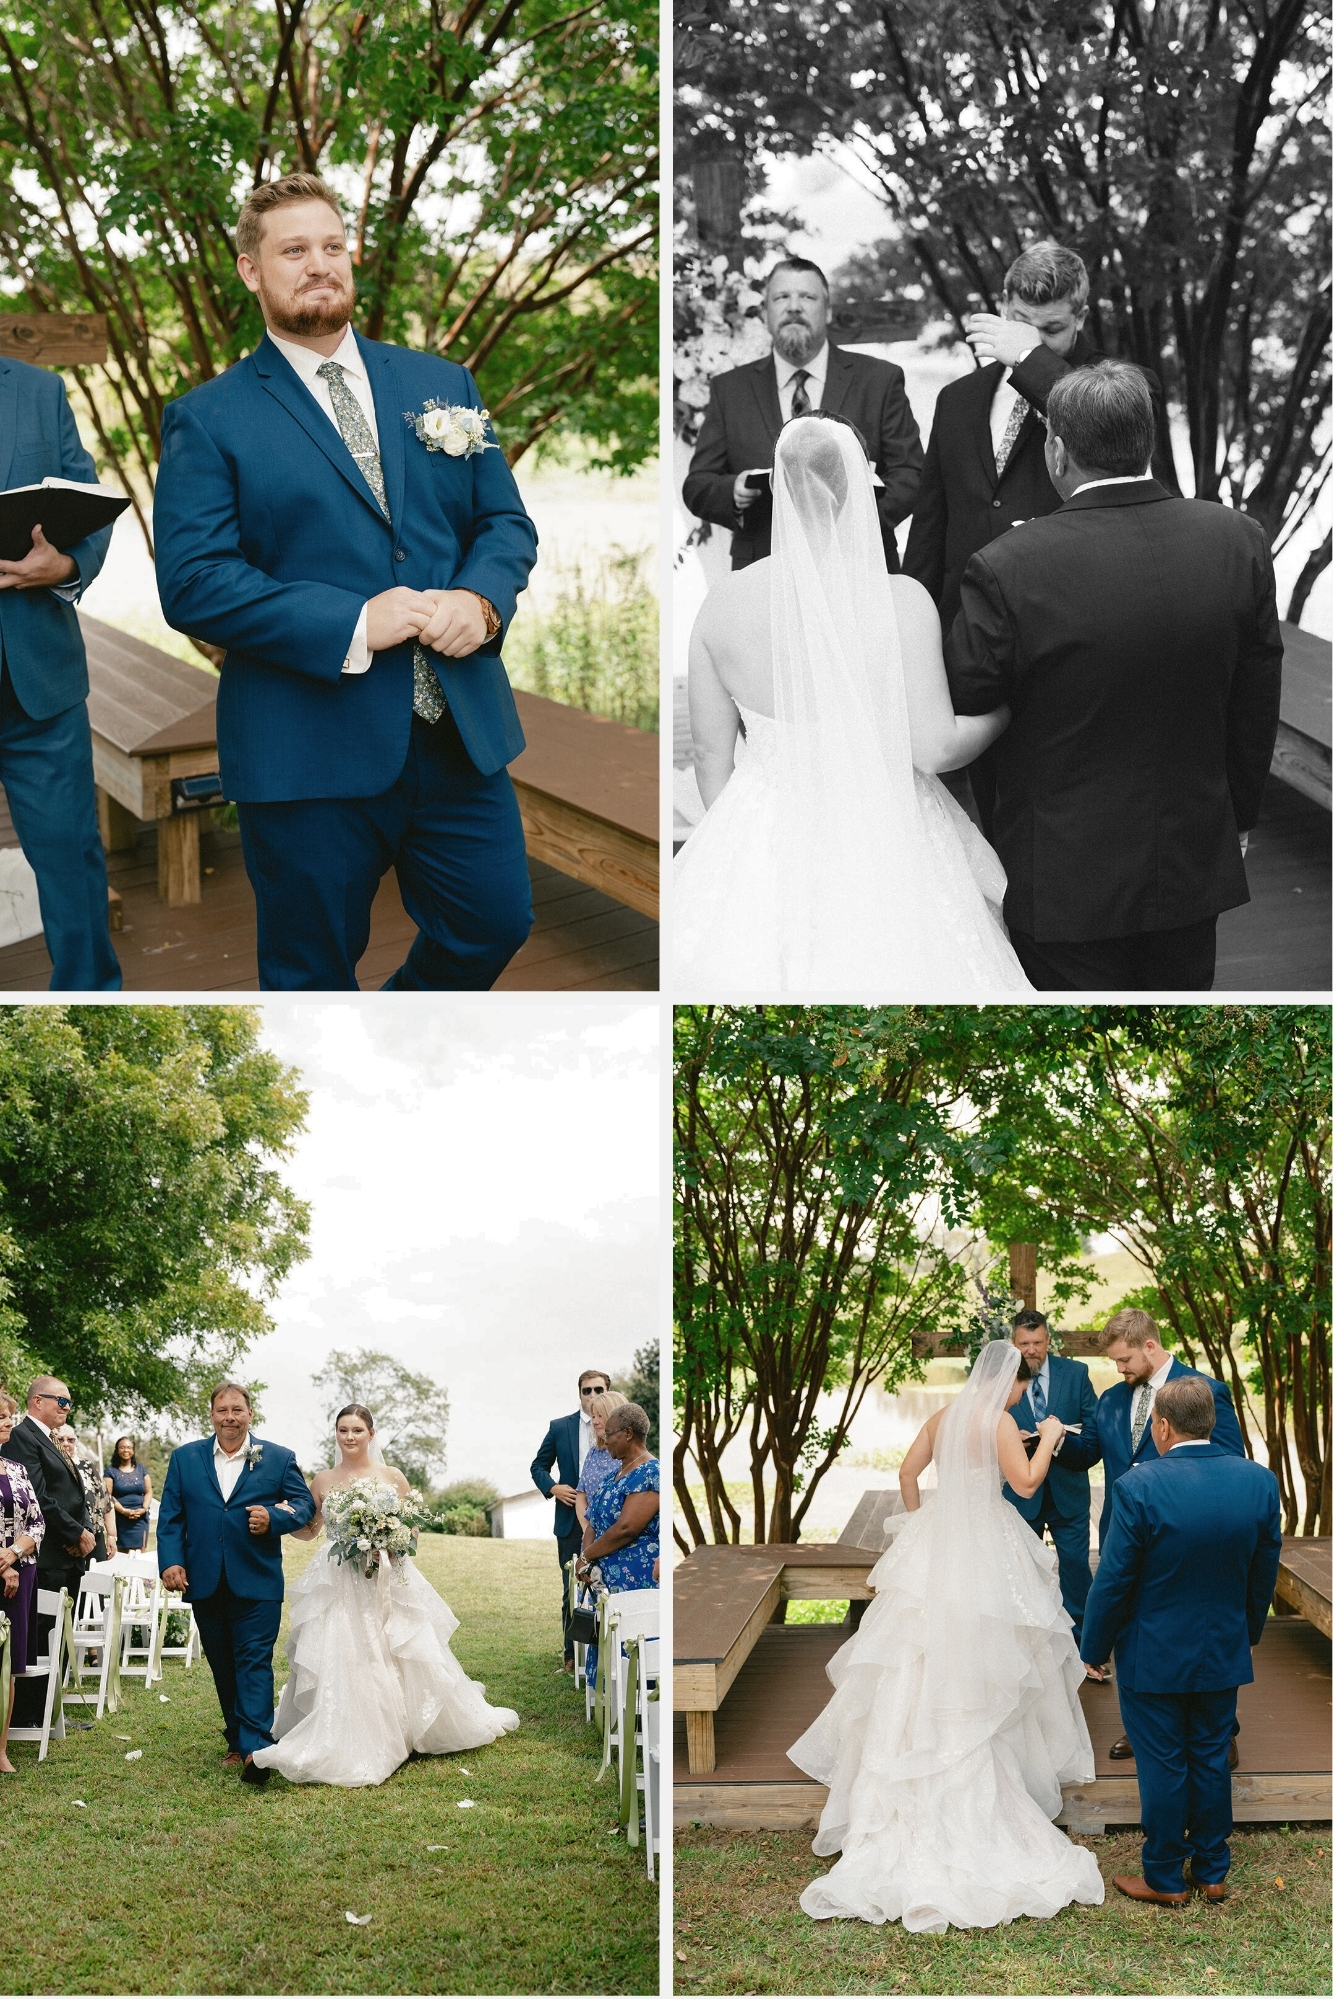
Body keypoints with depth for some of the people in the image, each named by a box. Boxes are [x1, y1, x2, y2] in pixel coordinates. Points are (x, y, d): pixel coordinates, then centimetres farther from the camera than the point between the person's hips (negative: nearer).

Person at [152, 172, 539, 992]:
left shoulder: (442, 384, 12)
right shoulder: (207, 419, -1)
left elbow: (506, 519, 12)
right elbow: (191, 580, -11)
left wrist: (481, 599, -12)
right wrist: (351, 626, -20)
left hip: (464, 731, 4)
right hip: (308, 752, -4)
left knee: (495, 923, 10)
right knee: (312, 974, 8)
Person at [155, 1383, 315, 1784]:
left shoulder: (279, 1458, 3)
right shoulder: (185, 1458, 7)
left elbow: (305, 1504, 4)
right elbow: (170, 1516, 4)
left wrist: (274, 1518, -16)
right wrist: (170, 1561, -9)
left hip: (257, 1582, -3)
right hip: (205, 1582, 3)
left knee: (255, 1662, -9)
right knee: (222, 1666, 11)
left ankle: (255, 1748, -12)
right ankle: (238, 1740, 22)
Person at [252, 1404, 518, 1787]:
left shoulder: (392, 1477, 3)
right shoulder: (323, 1482, 6)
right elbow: (310, 1531, 15)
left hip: (388, 1580, 0)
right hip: (340, 1584, 0)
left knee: (407, 1659, 2)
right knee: (339, 1663, -7)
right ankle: (346, 1749, 1)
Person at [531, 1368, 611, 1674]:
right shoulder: (560, 1427, 4)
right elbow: (538, 1466, 12)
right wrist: (552, 1488, -7)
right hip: (571, 1520, 1)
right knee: (572, 1590, 6)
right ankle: (572, 1654, 15)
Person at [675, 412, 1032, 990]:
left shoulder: (722, 602, -8)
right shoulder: (901, 601, -17)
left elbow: (711, 755, 1)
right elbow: (934, 748, -12)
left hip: (759, 838, 3)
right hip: (883, 844, -2)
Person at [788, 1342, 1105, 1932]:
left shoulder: (943, 1416, 8)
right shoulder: (999, 1420, -12)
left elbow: (908, 1471, 13)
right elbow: (1026, 1483, -13)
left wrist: (916, 1520, 24)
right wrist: (1049, 1438, 1)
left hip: (934, 1541, 6)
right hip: (983, 1550, -6)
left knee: (919, 1662, 11)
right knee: (978, 1659, 4)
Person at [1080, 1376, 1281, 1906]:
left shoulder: (1140, 1486, -24)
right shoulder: (1259, 1481, -10)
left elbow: (1113, 1580, -17)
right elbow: (1264, 1573, 3)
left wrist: (1094, 1647, -3)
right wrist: (1249, 1632, 18)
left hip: (1153, 1657, -4)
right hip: (1224, 1654, 4)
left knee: (1162, 1767, 9)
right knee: (1211, 1761, 18)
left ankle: (1165, 1879, 22)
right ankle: (1212, 1872, 29)